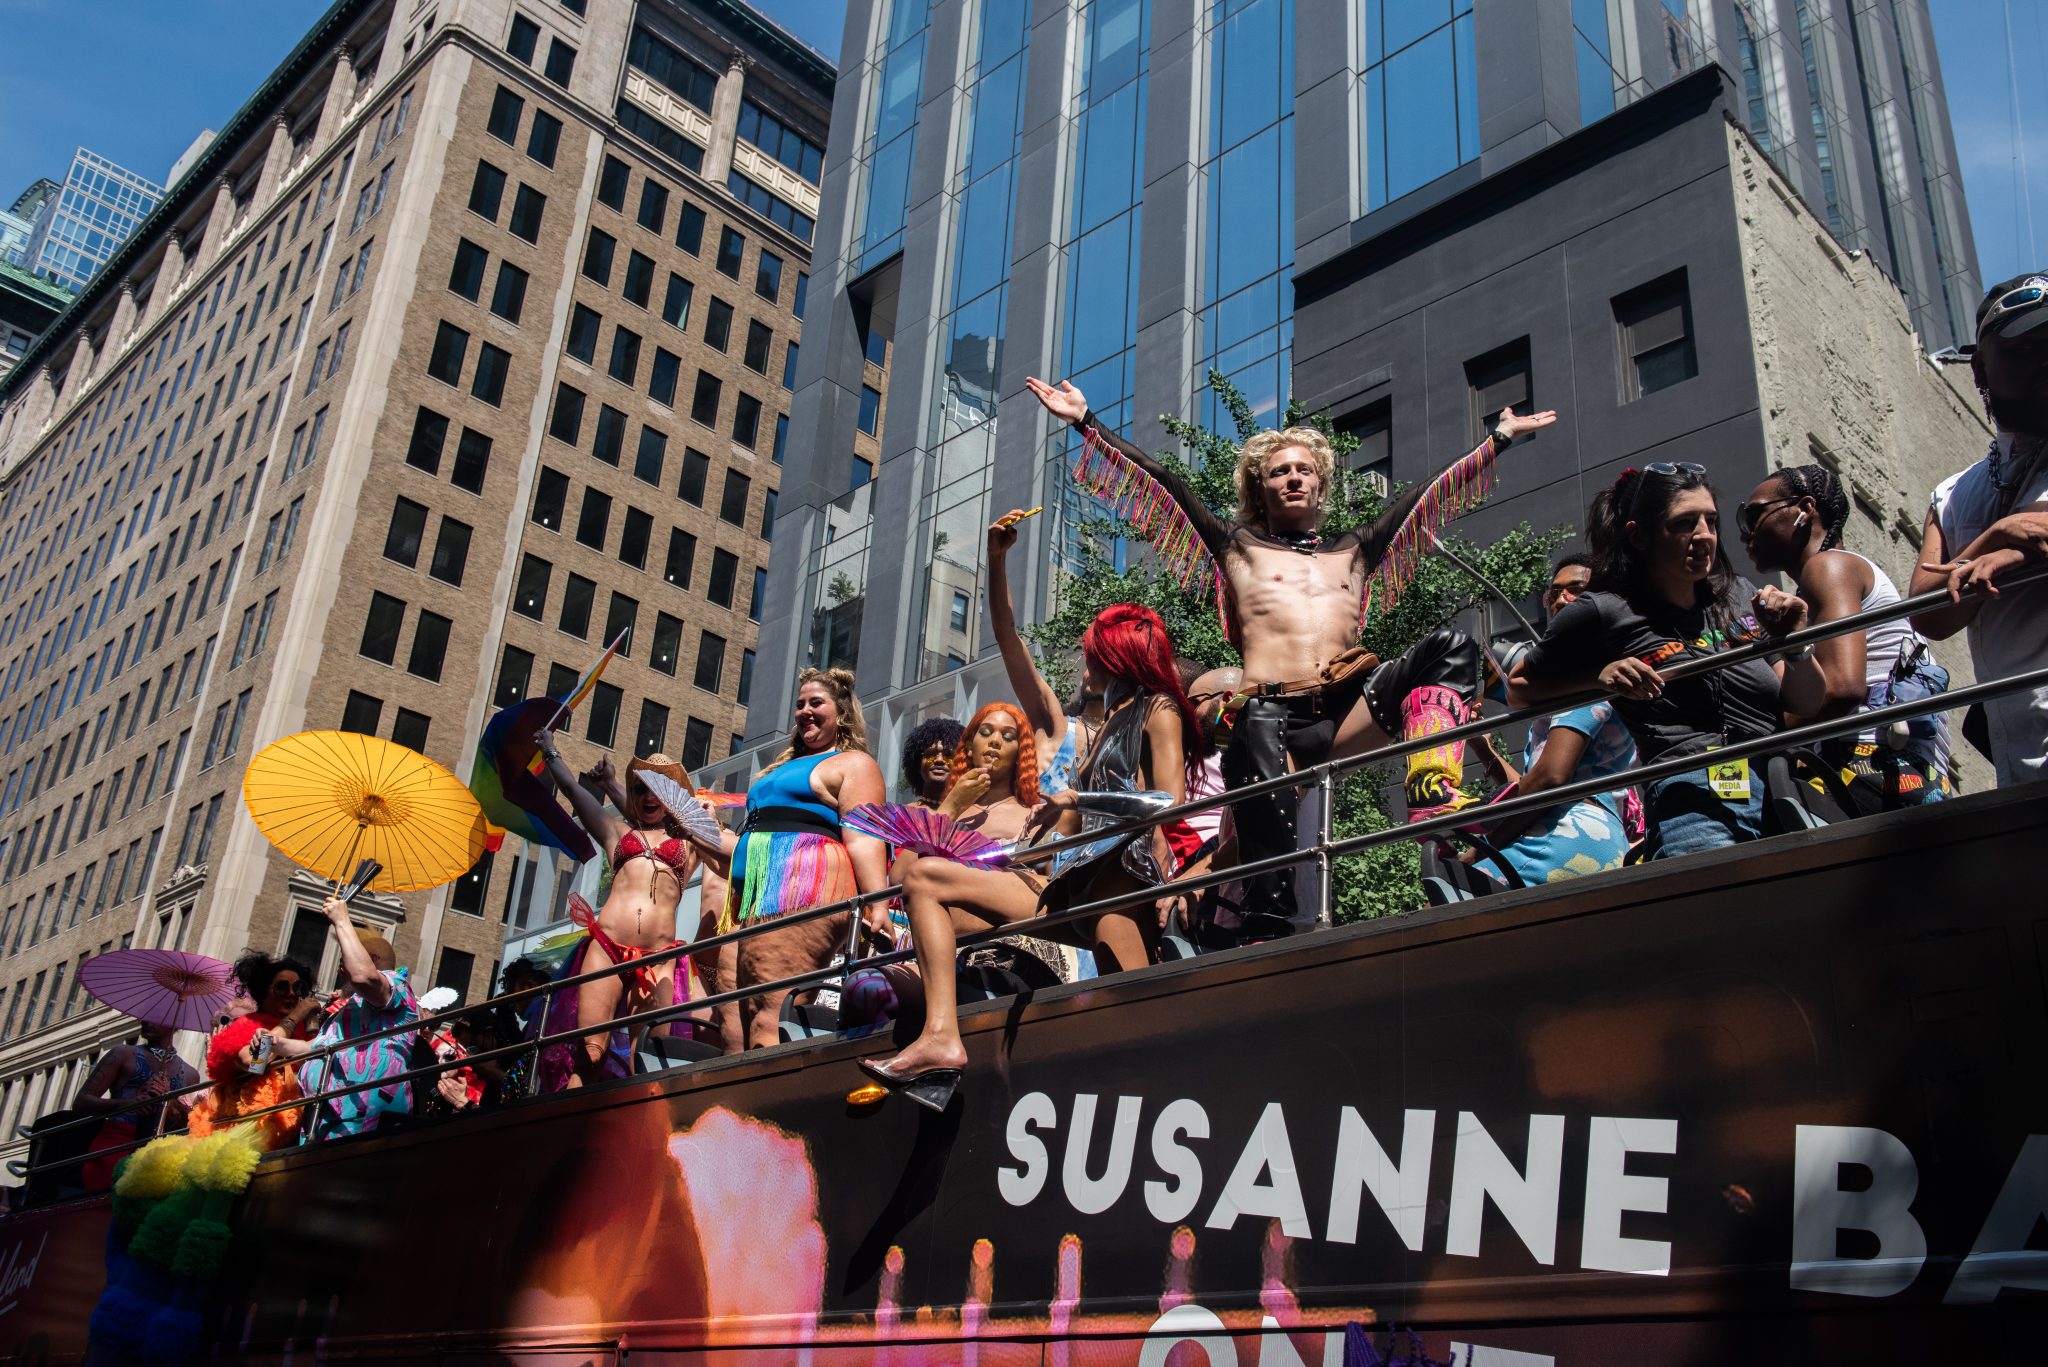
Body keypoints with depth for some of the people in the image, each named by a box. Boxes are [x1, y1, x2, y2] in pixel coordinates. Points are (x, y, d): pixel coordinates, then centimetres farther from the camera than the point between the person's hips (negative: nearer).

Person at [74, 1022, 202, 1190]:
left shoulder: (189, 1075, 16)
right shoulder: (123, 1054, 13)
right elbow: (81, 1102, 4)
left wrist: (168, 1100, -10)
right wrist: (128, 1104, -13)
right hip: (113, 1147, -2)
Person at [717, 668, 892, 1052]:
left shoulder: (853, 764, 6)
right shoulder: (784, 767, 33)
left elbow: (862, 840, -9)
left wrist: (877, 904, -22)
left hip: (804, 889, -9)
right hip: (752, 894, 9)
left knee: (767, 1023, -21)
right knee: (733, 1030, -4)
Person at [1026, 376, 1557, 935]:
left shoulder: (1355, 551, 30)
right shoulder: (1239, 548, 22)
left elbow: (1437, 491, 35)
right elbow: (1161, 485, 18)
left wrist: (1500, 438, 39)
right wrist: (1085, 421, 14)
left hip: (1347, 713, 3)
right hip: (1271, 716, -3)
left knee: (1449, 646, -17)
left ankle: (1432, 791, -36)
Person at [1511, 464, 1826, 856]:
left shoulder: (1737, 594, 19)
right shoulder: (1604, 612, 4)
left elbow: (1809, 705, 22)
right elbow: (1517, 688, 13)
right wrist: (1600, 676, -2)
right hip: (1699, 798, -5)